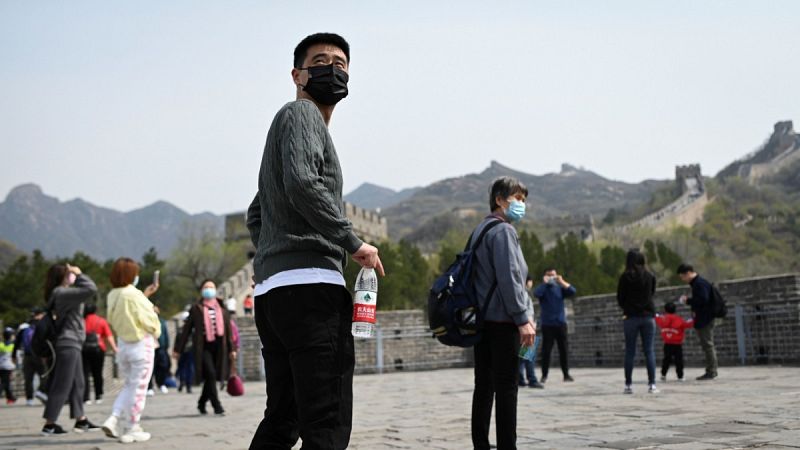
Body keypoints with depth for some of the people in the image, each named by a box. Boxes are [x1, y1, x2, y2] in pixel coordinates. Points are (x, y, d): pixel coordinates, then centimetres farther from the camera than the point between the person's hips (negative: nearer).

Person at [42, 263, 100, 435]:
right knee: (61, 386, -6)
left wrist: (76, 276, 15)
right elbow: (91, 289, -26)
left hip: (71, 344, 11)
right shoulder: (62, 294, -17)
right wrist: (79, 274, -14)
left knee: (77, 384, 14)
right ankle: (49, 424, -2)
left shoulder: (62, 294, 14)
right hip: (68, 344, -11)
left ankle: (81, 421, 19)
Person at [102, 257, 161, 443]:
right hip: (141, 344, -7)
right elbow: (148, 319, -17)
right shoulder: (133, 295, -20)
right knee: (138, 388, 3)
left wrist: (145, 295, 19)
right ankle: (132, 430, 9)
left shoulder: (112, 296, 3)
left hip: (123, 343, 7)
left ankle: (113, 420, 4)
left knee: (128, 385, 20)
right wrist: (156, 332, 3)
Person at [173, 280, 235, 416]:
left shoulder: (222, 309, 11)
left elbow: (228, 329, 13)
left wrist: (231, 349, 9)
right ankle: (217, 406, -10)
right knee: (210, 374, -16)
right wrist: (178, 349, 2)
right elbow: (186, 329, 3)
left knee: (211, 377, 8)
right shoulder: (196, 309, 2)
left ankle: (202, 403, 29)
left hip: (218, 346, 4)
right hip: (203, 346, -4)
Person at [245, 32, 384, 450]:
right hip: (311, 283, -10)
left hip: (270, 290, 10)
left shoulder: (288, 122, 31)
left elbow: (256, 214, 34)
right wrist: (354, 243, -12)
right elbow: (302, 184, -19)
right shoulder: (301, 114, 0)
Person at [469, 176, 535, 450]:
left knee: (483, 386, 9)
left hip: (481, 319, 9)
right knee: (506, 387, -6)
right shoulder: (503, 230, -10)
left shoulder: (479, 230, 18)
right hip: (502, 320, -9)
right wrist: (522, 319, -16)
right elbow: (508, 278, -17)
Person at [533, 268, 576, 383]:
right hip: (547, 324, -2)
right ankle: (544, 375, 3)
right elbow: (536, 294, -18)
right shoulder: (543, 287, 3)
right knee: (546, 350, -2)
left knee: (564, 349, 3)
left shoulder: (559, 287, 10)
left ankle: (566, 374, 9)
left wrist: (562, 282, -12)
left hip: (561, 323, 2)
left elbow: (572, 291, -4)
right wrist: (545, 282, -14)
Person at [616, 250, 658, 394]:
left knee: (630, 352, 4)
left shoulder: (625, 277, -6)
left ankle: (628, 384, 3)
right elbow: (652, 293, 12)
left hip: (631, 316, -1)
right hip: (648, 315, 1)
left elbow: (620, 297, -1)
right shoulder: (650, 276, 1)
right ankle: (652, 384, -1)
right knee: (649, 351, 4)